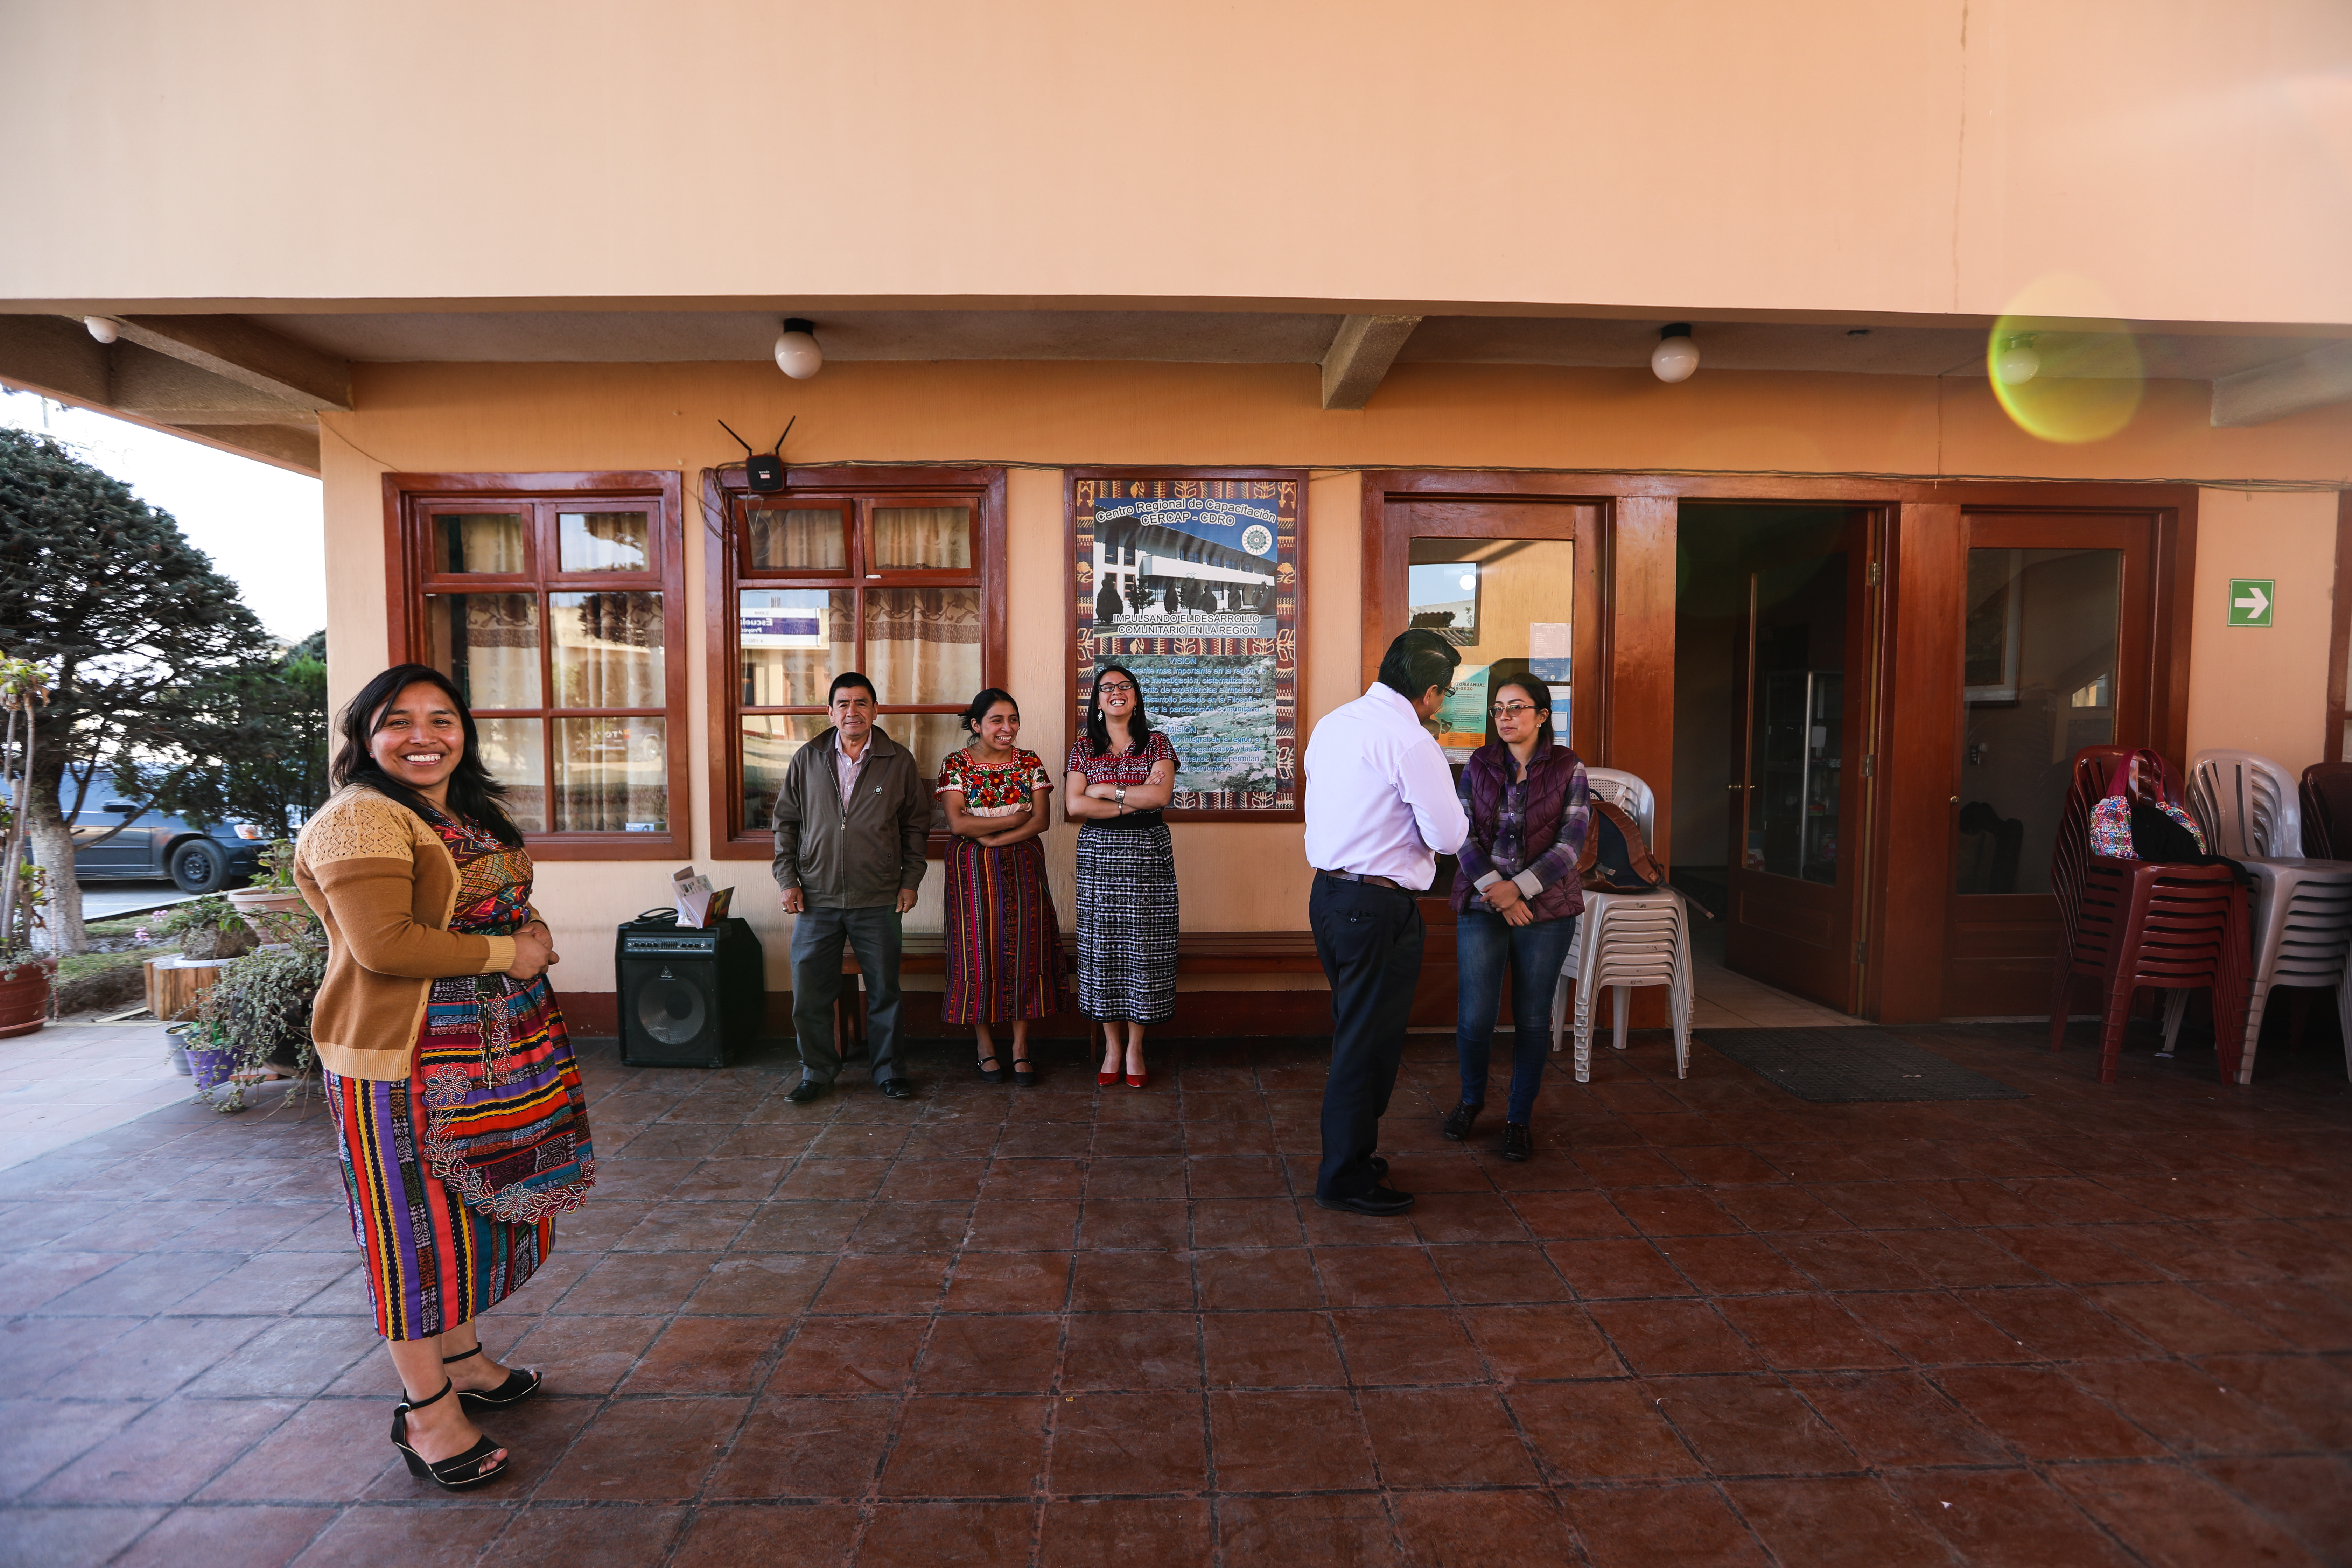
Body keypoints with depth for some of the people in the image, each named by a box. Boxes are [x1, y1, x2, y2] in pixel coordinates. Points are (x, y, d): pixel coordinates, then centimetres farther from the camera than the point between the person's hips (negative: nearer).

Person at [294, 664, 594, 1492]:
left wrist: (532, 940, 2)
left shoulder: (471, 813, 13)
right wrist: (506, 954, -16)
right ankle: (428, 1413, 17)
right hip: (404, 1059, -8)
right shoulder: (360, 819, -15)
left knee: (471, 1208, 18)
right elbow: (382, 943, -24)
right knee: (418, 1224, 3)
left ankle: (463, 1359, 36)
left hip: (492, 1052, 8)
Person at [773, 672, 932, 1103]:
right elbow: (786, 821, 10)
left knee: (884, 989, 7)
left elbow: (916, 825, 8)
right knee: (810, 990, 4)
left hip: (878, 902, -1)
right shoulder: (807, 760, 5)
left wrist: (910, 880, 3)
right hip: (816, 899, 1)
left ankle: (888, 1069, 23)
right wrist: (787, 878, 3)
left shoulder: (899, 761, 2)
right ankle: (817, 1071, 22)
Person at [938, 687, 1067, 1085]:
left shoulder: (1030, 762, 4)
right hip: (973, 871, -1)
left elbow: (1042, 820, -5)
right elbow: (957, 823, -12)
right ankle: (986, 1046, 15)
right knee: (979, 954, 1)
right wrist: (1016, 817, -10)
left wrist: (993, 838, -14)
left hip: (1023, 868, 2)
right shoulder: (956, 764, -1)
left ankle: (1021, 1046, 10)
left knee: (1024, 951, 1)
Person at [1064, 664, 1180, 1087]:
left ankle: (1135, 1047, 12)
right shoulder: (1084, 748, 8)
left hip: (1148, 854, 0)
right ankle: (1112, 1046, 15)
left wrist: (1107, 790, -8)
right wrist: (1137, 801, -9)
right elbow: (1076, 806, -5)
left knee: (1144, 948, 0)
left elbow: (1162, 794, -9)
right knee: (1102, 947, 2)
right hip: (1099, 854, 1)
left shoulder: (1156, 744, 7)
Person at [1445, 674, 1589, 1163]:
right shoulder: (1478, 765, 4)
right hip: (1481, 906, 1)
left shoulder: (1569, 770, 0)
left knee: (1533, 1018, 5)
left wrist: (1519, 887, -15)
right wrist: (1495, 890, -13)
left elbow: (1571, 842, -6)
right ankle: (1472, 1099, 26)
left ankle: (1519, 1119, 23)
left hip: (1546, 907, -1)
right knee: (1474, 1017, -2)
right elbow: (1464, 835, -1)